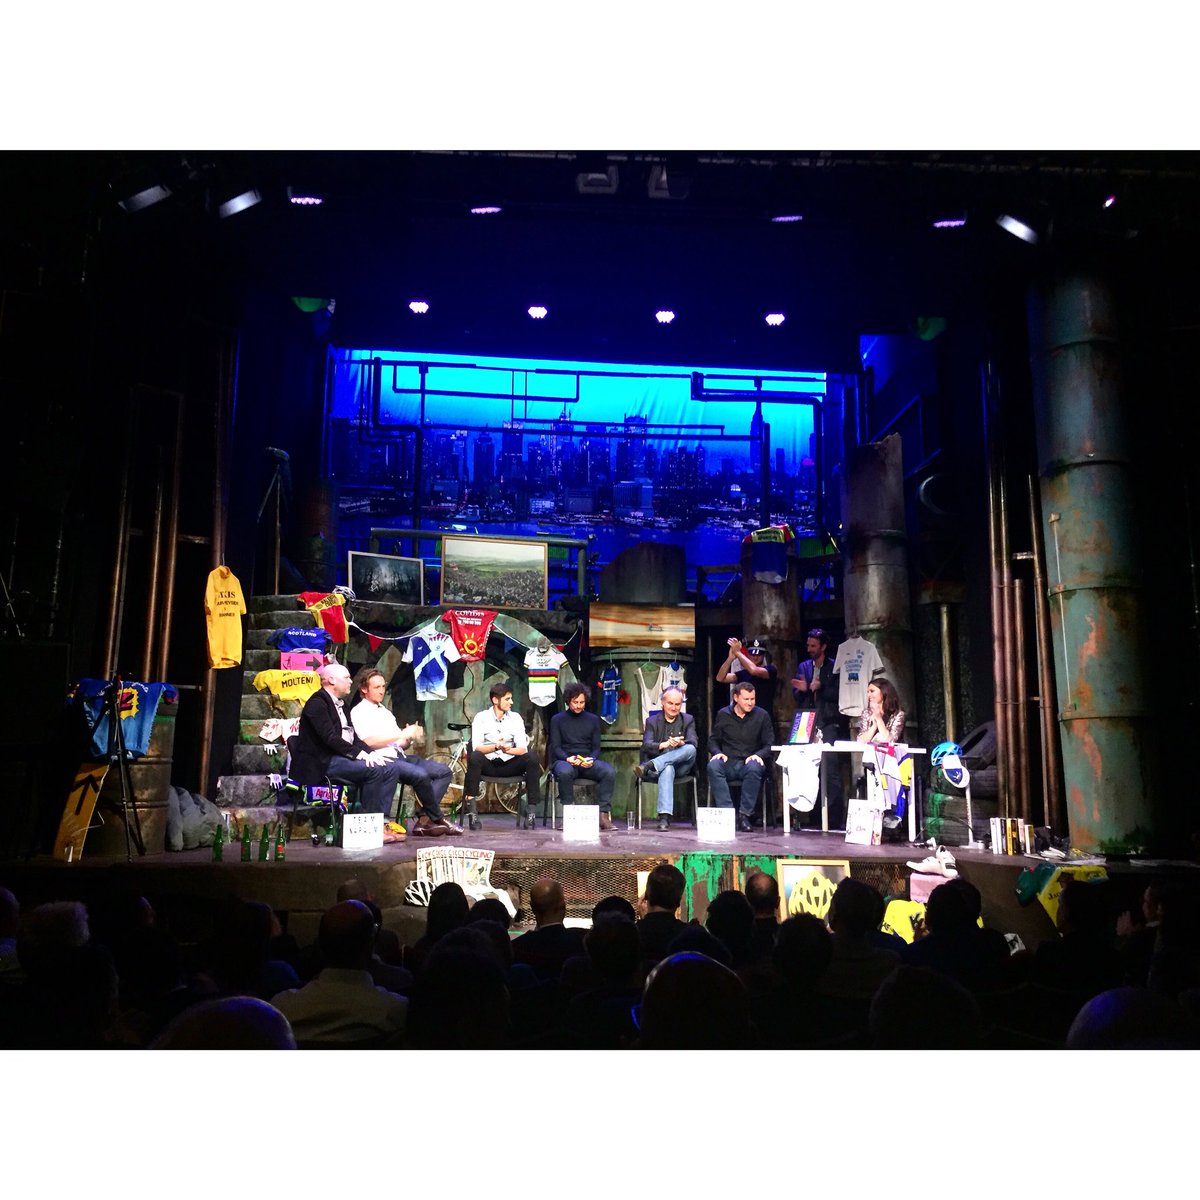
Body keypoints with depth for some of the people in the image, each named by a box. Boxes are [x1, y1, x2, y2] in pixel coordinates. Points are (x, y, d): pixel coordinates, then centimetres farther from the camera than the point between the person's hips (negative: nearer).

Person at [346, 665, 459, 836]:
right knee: (421, 775, -32)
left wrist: (411, 738, -2)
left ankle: (424, 820, -14)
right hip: (383, 759, -9)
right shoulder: (359, 712, 1)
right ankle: (437, 819, -11)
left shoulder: (385, 712, 25)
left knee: (445, 771, -5)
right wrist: (402, 734, -15)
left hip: (401, 756, 9)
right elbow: (370, 742, -15)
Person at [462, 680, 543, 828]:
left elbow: (523, 748, -10)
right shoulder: (481, 717, -4)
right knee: (474, 757, -34)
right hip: (488, 765, -2)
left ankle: (531, 808, -22)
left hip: (509, 765, 2)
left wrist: (508, 750, -31)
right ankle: (471, 806, -27)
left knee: (532, 757, -25)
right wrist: (496, 747, -36)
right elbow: (476, 747, -18)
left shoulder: (515, 718, 2)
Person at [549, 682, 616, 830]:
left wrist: (591, 760, -10)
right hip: (564, 760, -2)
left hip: (587, 762, 2)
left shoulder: (593, 719, 18)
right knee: (565, 772, -40)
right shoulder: (557, 719, 11)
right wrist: (567, 758, -17)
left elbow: (596, 747, 13)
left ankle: (604, 814, -30)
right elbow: (555, 747, 4)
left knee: (609, 771, -30)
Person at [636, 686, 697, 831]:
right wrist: (664, 744, -25)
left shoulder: (688, 720, 15)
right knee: (668, 769, -39)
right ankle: (664, 817, -51)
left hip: (681, 766, 2)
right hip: (662, 766, -1)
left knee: (690, 749, -31)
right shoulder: (652, 721, 13)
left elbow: (693, 743, -2)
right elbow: (646, 745, -4)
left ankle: (649, 767, -42)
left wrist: (681, 743, -26)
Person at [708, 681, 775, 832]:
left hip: (749, 763, -1)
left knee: (754, 768, -37)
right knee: (713, 766, -32)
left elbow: (769, 745, 6)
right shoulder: (723, 714, 11)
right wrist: (717, 752, -7)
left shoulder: (762, 715, 8)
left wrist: (758, 755, -15)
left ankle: (744, 814, -29)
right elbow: (713, 740, 15)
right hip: (728, 764, 1)